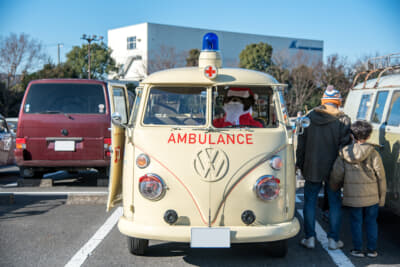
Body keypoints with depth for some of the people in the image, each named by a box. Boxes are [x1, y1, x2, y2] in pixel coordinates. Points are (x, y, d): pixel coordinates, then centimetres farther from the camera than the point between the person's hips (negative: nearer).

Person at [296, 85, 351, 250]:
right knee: (334, 203, 9)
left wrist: (300, 164, 15)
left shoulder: (309, 118, 2)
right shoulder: (342, 120, -9)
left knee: (310, 202, 11)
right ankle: (333, 239, 12)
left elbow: (301, 144, 7)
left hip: (312, 169, 2)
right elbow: (345, 145, -9)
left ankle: (309, 238, 13)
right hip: (333, 169, -2)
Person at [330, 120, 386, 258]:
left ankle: (357, 249, 15)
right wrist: (382, 197, 4)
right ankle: (372, 249, 18)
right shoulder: (373, 153, -8)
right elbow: (380, 177, -5)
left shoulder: (344, 153, -3)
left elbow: (336, 175, 0)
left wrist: (334, 189, 19)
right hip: (371, 196, -1)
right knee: (371, 222, 12)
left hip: (353, 196, 1)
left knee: (356, 222, 12)